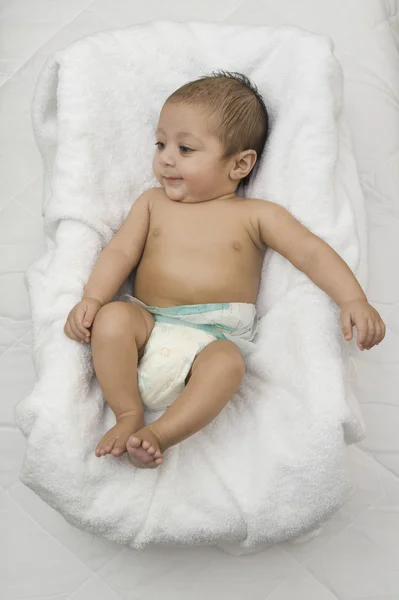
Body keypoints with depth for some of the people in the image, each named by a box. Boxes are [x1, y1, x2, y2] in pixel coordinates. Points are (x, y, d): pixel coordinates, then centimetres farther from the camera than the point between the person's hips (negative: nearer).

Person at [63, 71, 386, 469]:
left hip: (216, 337, -2)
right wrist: (92, 298, -10)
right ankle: (128, 415, -17)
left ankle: (159, 434, -30)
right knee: (112, 317, -28)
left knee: (227, 363, -34)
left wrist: (354, 300, -16)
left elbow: (311, 253, 0)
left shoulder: (256, 215, 7)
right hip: (148, 321, 3)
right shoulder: (153, 202, 16)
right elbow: (121, 252, 8)